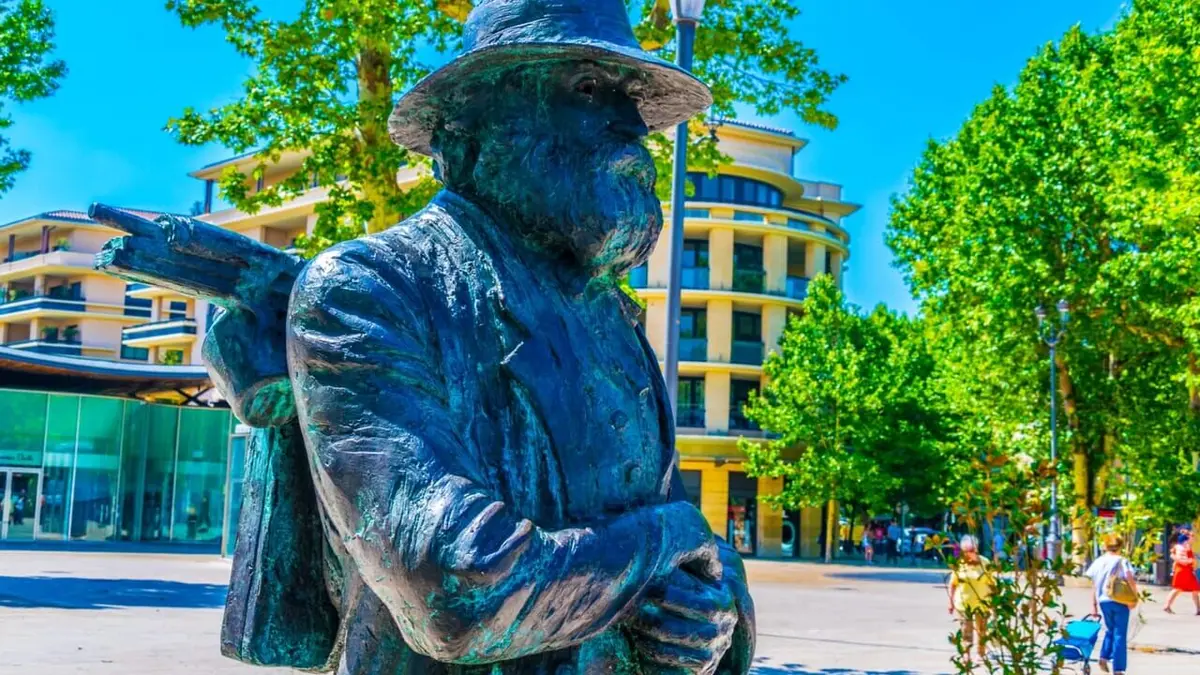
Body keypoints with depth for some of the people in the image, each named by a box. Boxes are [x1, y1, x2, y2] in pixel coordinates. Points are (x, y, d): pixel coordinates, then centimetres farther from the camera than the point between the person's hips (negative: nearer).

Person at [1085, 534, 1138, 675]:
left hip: (1103, 601, 4)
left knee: (1110, 629, 24)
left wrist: (1094, 605, 11)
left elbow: (1094, 586, 5)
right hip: (1120, 601, -4)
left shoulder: (1098, 562, 4)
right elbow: (1130, 579, -18)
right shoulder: (1122, 561, -6)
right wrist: (1134, 597, -6)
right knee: (1120, 634, 4)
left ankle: (1104, 657, 10)